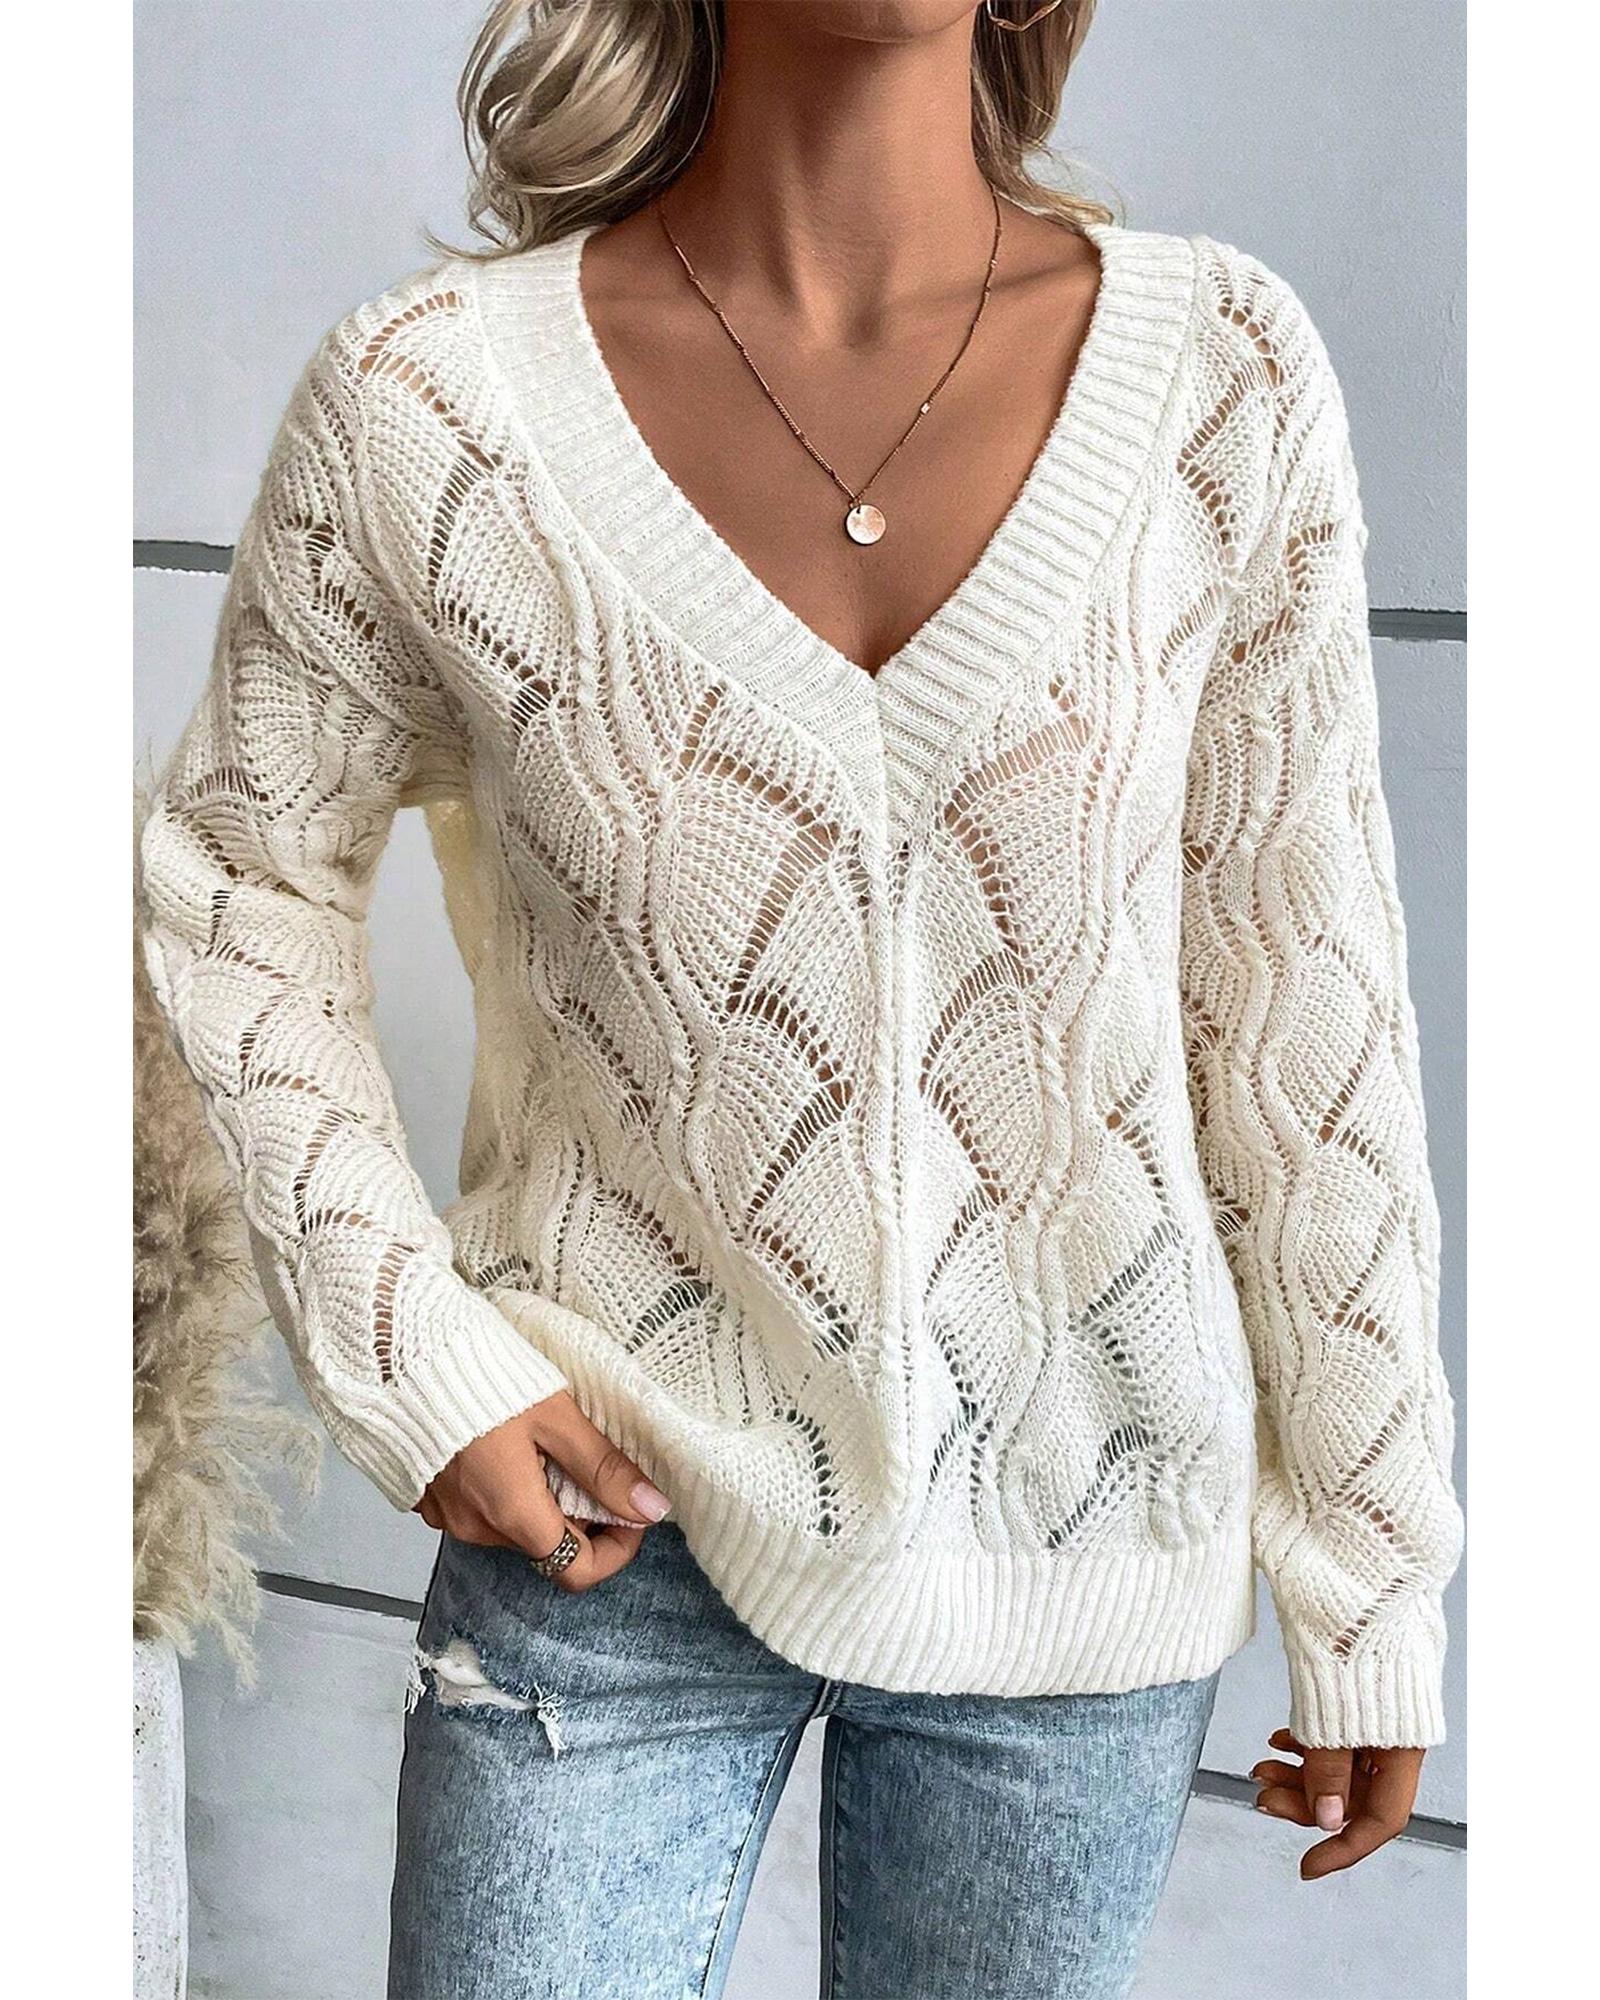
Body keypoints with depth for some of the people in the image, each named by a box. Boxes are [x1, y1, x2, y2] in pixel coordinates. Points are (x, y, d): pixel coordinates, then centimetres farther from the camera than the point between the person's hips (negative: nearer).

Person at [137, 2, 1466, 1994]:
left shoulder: (1226, 373, -9)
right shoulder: (423, 399, -13)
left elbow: (1297, 1002, -3)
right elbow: (240, 867, 3)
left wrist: (1373, 1577, 3)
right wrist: (408, 1353, -6)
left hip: (1080, 1534, 2)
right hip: (608, 1520, -1)